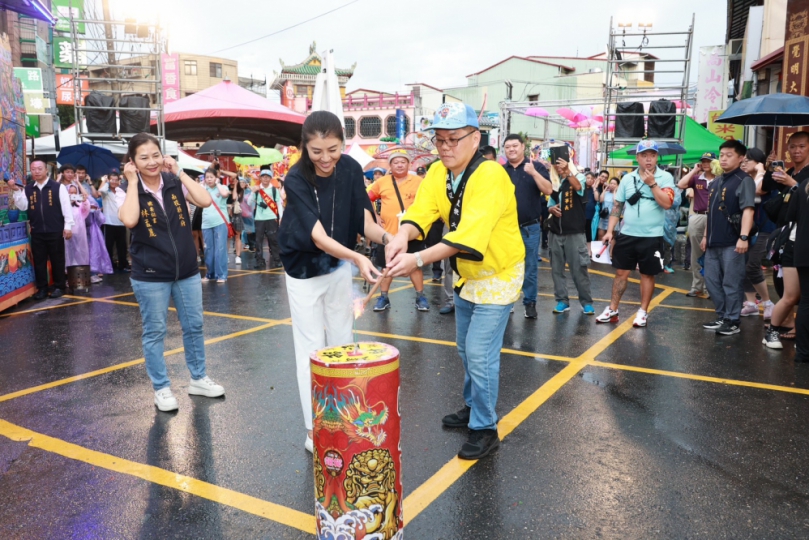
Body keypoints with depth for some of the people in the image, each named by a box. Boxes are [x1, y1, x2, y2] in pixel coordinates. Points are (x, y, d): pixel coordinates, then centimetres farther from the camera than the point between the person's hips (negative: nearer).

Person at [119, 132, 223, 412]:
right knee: (154, 333, 7)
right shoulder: (129, 191, -7)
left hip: (187, 271, 3)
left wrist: (179, 172, -13)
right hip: (150, 276, -3)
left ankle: (198, 379, 30)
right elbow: (129, 220, -27)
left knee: (194, 326, 13)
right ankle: (162, 388, 21)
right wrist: (132, 182, -20)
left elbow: (205, 201, -18)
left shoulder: (175, 183, -1)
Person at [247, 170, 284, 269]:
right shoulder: (256, 190, 9)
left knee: (274, 240, 1)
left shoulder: (275, 190, 4)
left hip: (272, 218, -2)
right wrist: (253, 192, -7)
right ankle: (260, 262, 7)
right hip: (259, 219, 2)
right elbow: (249, 203, 5)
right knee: (258, 240, 3)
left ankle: (276, 261, 8)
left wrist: (281, 217, -5)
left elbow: (279, 204, 2)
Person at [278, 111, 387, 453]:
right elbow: (318, 237, -33)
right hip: (305, 271, -4)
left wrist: (387, 238, -37)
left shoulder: (350, 169, -14)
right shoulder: (296, 179, -26)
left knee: (341, 342, 13)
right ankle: (314, 427, 10)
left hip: (339, 267, 4)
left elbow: (365, 222, -14)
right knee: (311, 349, -1)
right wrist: (357, 258, -49)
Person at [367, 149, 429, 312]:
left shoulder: (418, 182, -2)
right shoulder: (382, 182, 3)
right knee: (386, 266, 10)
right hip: (388, 233, 2)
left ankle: (421, 297, 19)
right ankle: (383, 298, 21)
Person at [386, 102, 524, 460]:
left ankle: (485, 429, 9)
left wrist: (419, 260, -47)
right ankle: (472, 407, 39)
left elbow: (468, 236, -38)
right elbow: (420, 212, -19)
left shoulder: (490, 176, -27)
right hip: (467, 274, 8)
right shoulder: (437, 173, -4)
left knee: (480, 354, -8)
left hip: (497, 274, -8)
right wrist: (402, 237, -41)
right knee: (465, 348, 19)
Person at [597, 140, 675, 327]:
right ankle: (612, 310, 18)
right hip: (627, 235, 3)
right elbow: (617, 206, 9)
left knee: (647, 275, 8)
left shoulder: (665, 177, -4)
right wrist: (610, 230, 3)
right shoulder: (627, 178, 5)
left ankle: (643, 312, 20)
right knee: (621, 272, 8)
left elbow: (667, 203, -17)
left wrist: (652, 183, -19)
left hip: (652, 237, -3)